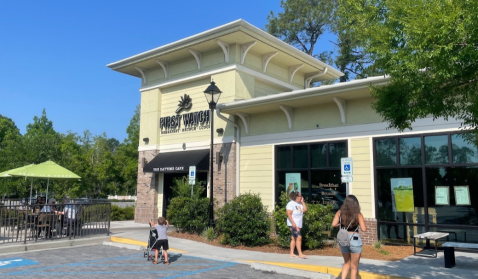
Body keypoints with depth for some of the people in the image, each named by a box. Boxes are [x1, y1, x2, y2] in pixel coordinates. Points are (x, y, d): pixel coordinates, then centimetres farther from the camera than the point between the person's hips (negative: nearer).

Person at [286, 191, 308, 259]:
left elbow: (305, 210, 5)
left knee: (293, 238, 10)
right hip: (293, 224, -8)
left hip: (298, 224, 8)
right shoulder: (291, 203, -10)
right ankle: (300, 254, -15)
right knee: (299, 237, -15)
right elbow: (289, 214, -16)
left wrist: (302, 202, 4)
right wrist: (293, 223, -24)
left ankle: (291, 253, 13)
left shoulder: (300, 204, 15)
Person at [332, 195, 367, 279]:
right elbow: (364, 229, -12)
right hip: (354, 240, -3)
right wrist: (361, 222, 7)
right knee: (354, 266, 11)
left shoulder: (340, 212, 0)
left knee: (347, 263, 23)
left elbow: (334, 224, -4)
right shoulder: (358, 215, -8)